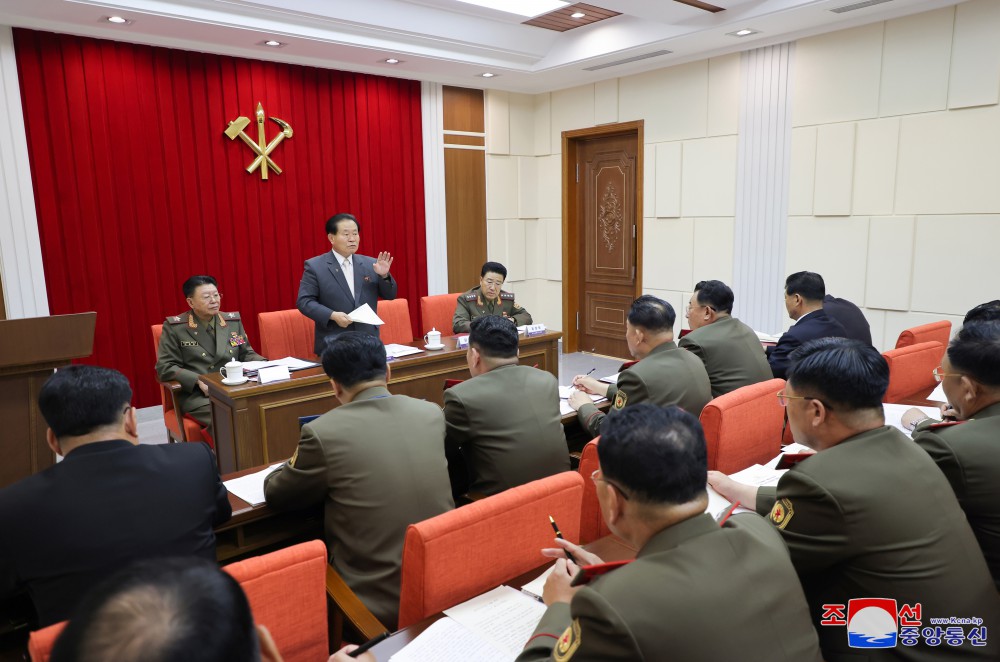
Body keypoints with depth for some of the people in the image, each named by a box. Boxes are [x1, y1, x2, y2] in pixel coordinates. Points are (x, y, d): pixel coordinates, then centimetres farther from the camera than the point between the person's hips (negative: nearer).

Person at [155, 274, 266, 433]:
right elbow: (165, 367, 0)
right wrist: (199, 381, -15)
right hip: (197, 394, -4)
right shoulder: (174, 327, 2)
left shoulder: (233, 320, 13)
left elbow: (246, 354, 19)